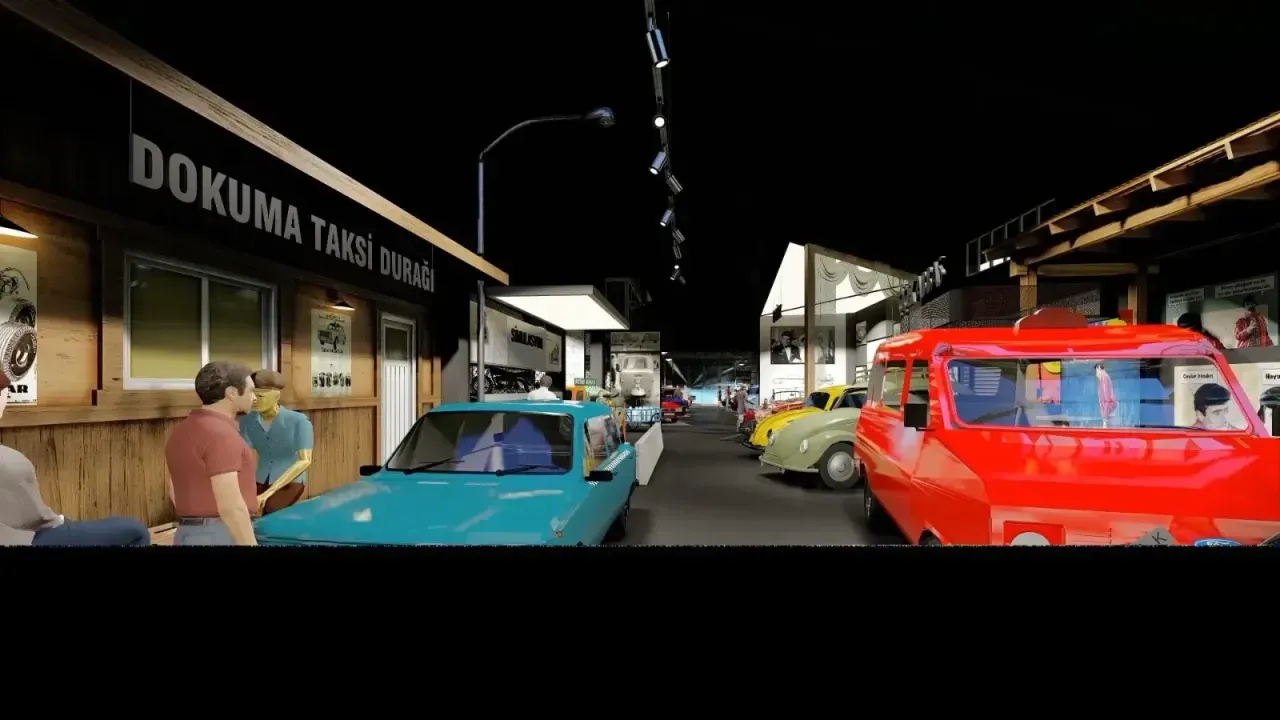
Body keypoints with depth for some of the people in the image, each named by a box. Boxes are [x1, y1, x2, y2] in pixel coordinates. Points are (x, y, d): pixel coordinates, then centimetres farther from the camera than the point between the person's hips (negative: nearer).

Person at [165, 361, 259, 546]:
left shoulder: (181, 430, 11)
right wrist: (250, 544, -19)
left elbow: (175, 490, 18)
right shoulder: (220, 433, -19)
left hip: (189, 533, 9)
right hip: (221, 535, -9)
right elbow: (229, 504, -23)